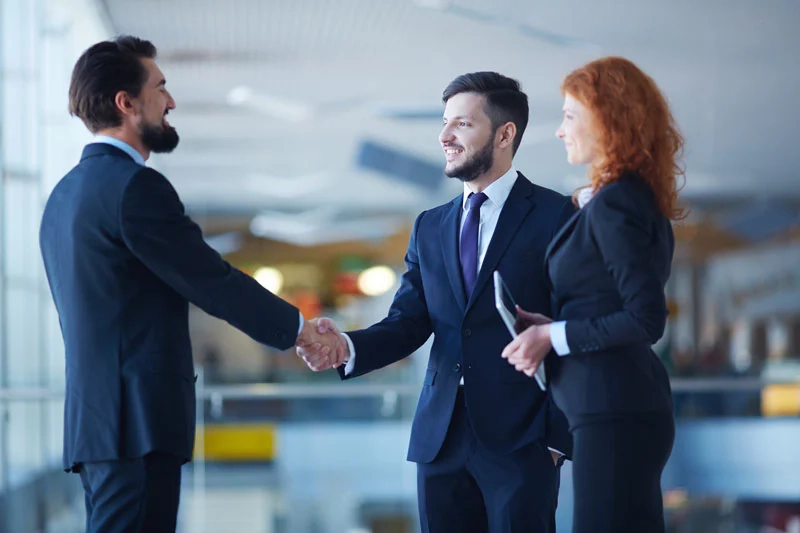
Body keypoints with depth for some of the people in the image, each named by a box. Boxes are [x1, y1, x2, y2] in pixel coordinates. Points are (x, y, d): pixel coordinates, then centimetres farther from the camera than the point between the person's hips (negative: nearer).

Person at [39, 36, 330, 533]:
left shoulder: (66, 192, 17)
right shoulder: (136, 187, -12)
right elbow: (213, 281, -11)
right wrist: (296, 326, 3)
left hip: (93, 417, 10)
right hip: (139, 420, -10)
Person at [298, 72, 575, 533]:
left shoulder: (555, 215, -2)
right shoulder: (430, 227, 15)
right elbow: (407, 323, 6)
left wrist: (559, 434, -10)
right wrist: (348, 347, -15)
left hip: (521, 439, -5)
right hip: (442, 440, 5)